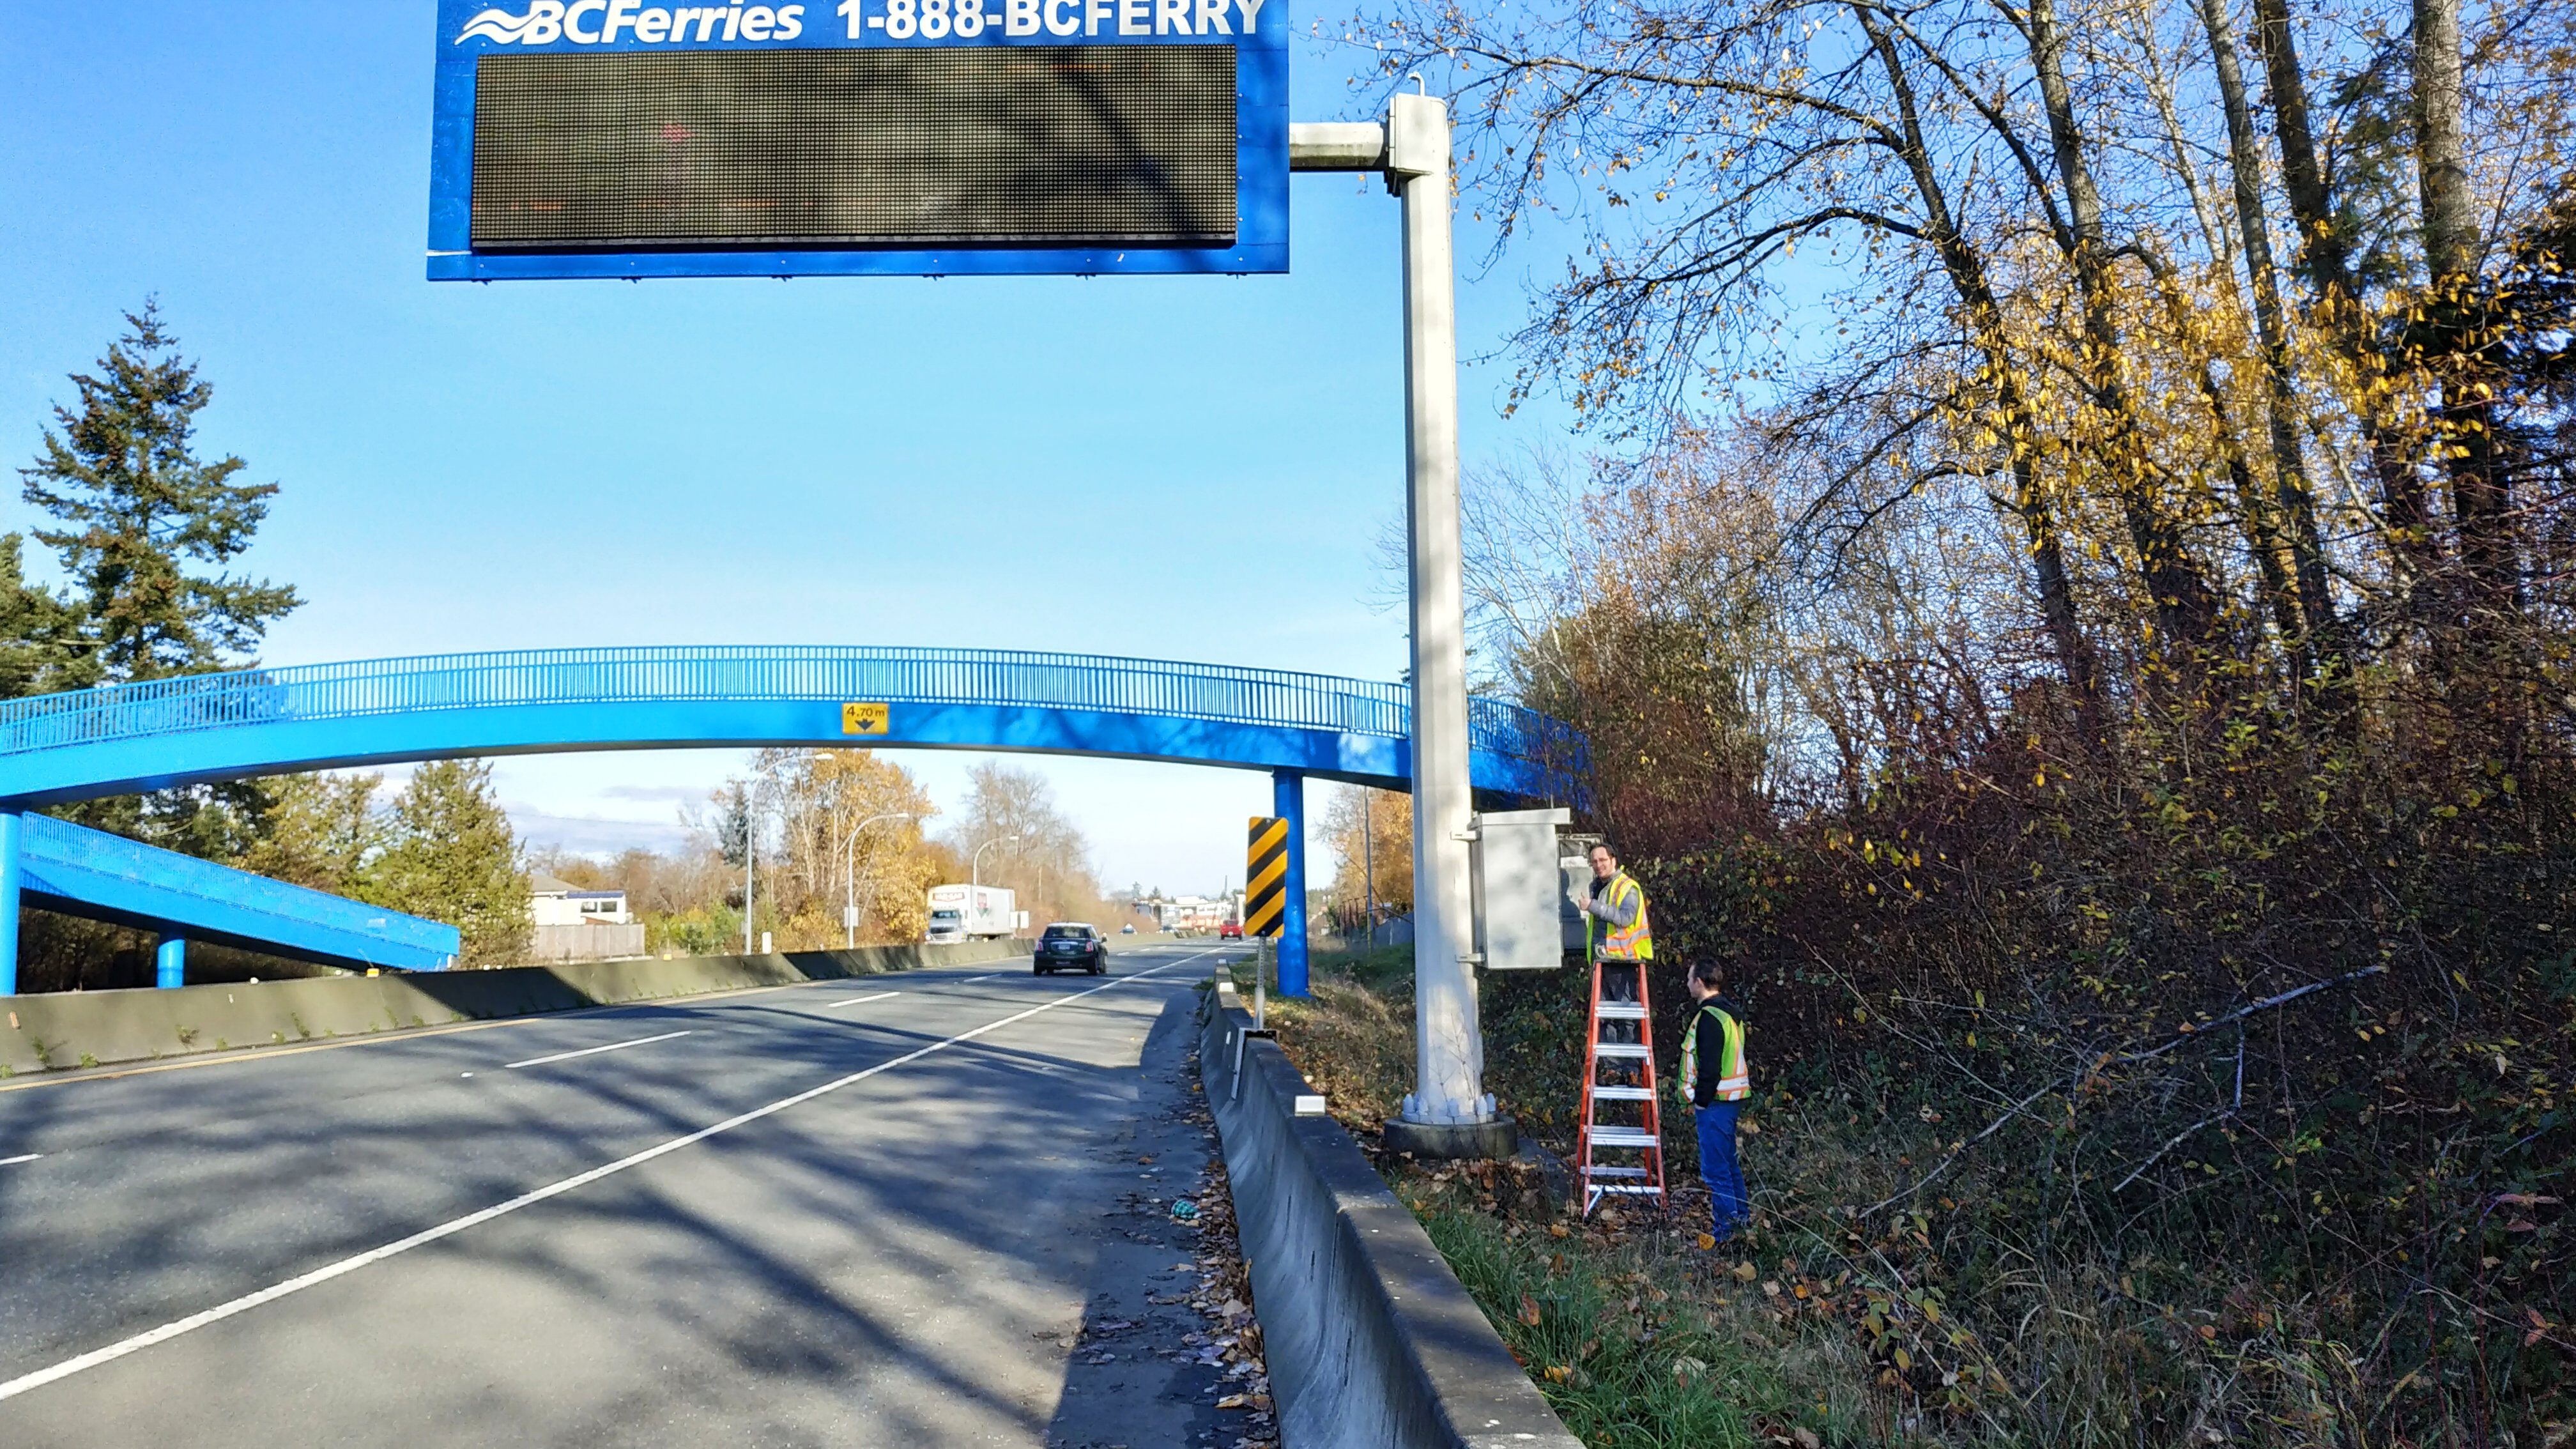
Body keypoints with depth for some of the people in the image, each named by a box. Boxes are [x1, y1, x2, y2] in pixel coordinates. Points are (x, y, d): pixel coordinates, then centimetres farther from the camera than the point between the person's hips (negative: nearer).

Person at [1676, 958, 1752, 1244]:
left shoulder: (1710, 1017, -19)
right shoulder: (1729, 1012, 13)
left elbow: (1710, 1065, -23)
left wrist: (1701, 1100, -13)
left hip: (1715, 1102, -11)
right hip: (1731, 1098, 11)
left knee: (1715, 1166, -4)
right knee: (1728, 1159, 21)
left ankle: (1724, 1227, 0)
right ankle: (1741, 1215, 30)